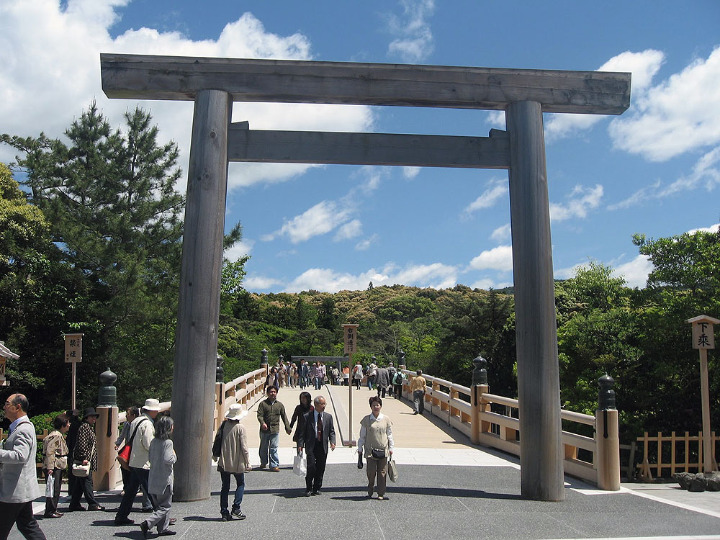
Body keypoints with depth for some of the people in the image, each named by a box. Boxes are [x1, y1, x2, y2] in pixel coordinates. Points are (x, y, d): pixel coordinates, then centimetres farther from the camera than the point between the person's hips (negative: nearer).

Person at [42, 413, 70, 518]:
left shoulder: (59, 435, 17)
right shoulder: (55, 436, -16)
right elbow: (50, 452, -22)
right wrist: (50, 467, -26)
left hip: (58, 466, 11)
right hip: (54, 467, -11)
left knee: (56, 489, 14)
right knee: (53, 489, -7)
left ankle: (53, 510, 20)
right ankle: (49, 511, -2)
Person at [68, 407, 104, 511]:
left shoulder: (90, 427, 20)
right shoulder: (84, 427, -11)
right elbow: (82, 443, -20)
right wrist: (84, 458, -24)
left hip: (87, 460, 10)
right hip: (84, 460, -10)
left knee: (79, 483, 12)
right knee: (87, 481, -6)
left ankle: (74, 504, 17)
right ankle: (92, 504, -4)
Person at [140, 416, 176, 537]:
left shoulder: (154, 441, 7)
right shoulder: (168, 442, -16)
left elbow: (150, 457, 13)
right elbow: (167, 459, -24)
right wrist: (174, 456, -5)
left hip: (153, 479, 8)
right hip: (164, 479, -8)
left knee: (160, 504, 17)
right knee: (165, 506, 1)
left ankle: (163, 528, 22)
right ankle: (147, 523, -13)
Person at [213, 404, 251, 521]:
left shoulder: (223, 425, -1)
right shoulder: (240, 428, -12)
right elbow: (244, 447, -12)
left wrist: (215, 455, 21)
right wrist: (248, 463, -4)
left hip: (224, 462, 3)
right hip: (237, 462, -3)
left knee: (225, 487, 11)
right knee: (240, 484, 14)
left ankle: (224, 512, 10)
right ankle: (236, 508, 1)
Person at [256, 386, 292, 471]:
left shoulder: (280, 405, 10)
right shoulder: (263, 403, 2)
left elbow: (284, 417, 13)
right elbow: (259, 415, -6)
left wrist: (288, 427, 9)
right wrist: (262, 423, -24)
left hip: (275, 430, 0)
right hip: (264, 429, 0)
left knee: (273, 448, -3)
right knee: (263, 448, 12)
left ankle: (274, 465, 1)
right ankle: (263, 463, 30)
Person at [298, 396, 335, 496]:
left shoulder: (328, 417, 9)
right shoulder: (307, 416, 1)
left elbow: (331, 431, 10)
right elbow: (303, 432, 1)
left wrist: (332, 442, -7)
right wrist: (300, 444, -8)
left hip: (323, 446, 3)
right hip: (311, 446, -3)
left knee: (321, 468, 5)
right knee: (311, 467, -10)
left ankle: (317, 488, 20)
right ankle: (309, 489, 7)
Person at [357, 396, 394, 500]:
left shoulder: (386, 419, 5)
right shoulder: (366, 420, 2)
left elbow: (389, 435, 11)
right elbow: (362, 435, 7)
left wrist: (391, 448, 10)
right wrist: (360, 448, 7)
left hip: (383, 450, 1)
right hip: (370, 450, -1)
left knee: (382, 472, 3)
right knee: (371, 472, -1)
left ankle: (381, 494, 13)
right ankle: (370, 492, 17)